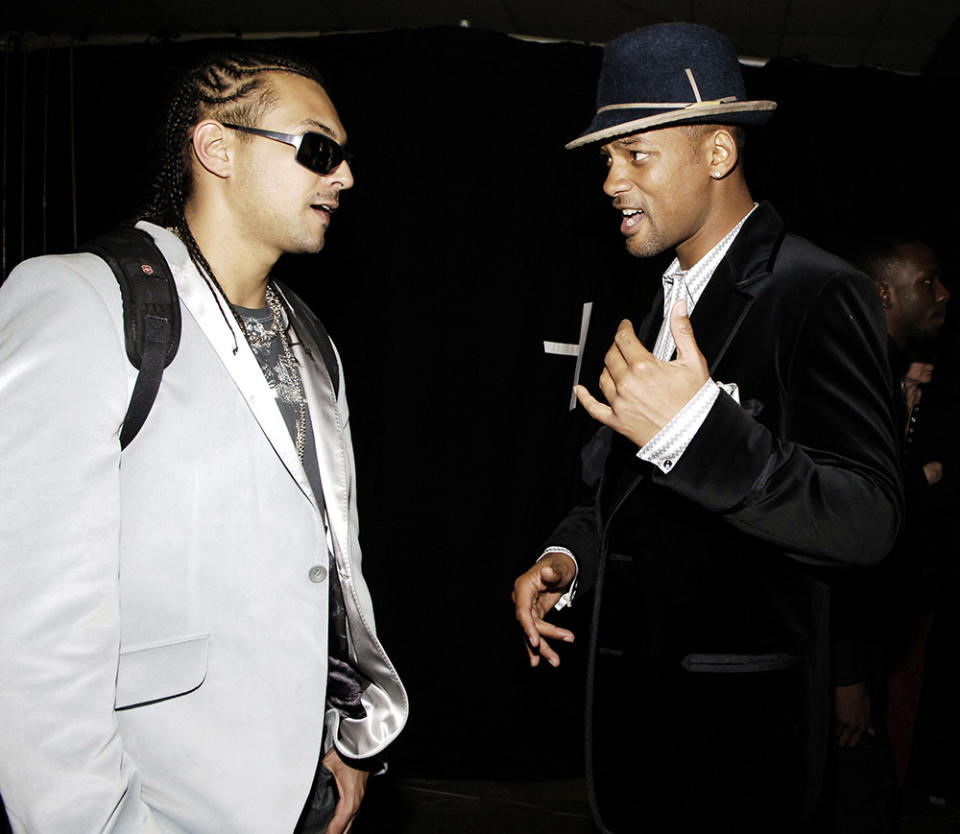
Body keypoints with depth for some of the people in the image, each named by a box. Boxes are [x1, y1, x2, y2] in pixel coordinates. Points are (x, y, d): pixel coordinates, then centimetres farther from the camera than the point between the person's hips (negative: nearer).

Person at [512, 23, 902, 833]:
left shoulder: (818, 293, -16)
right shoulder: (665, 300, 10)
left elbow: (869, 522, -24)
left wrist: (695, 428, -35)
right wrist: (568, 555, 4)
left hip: (739, 718, -7)